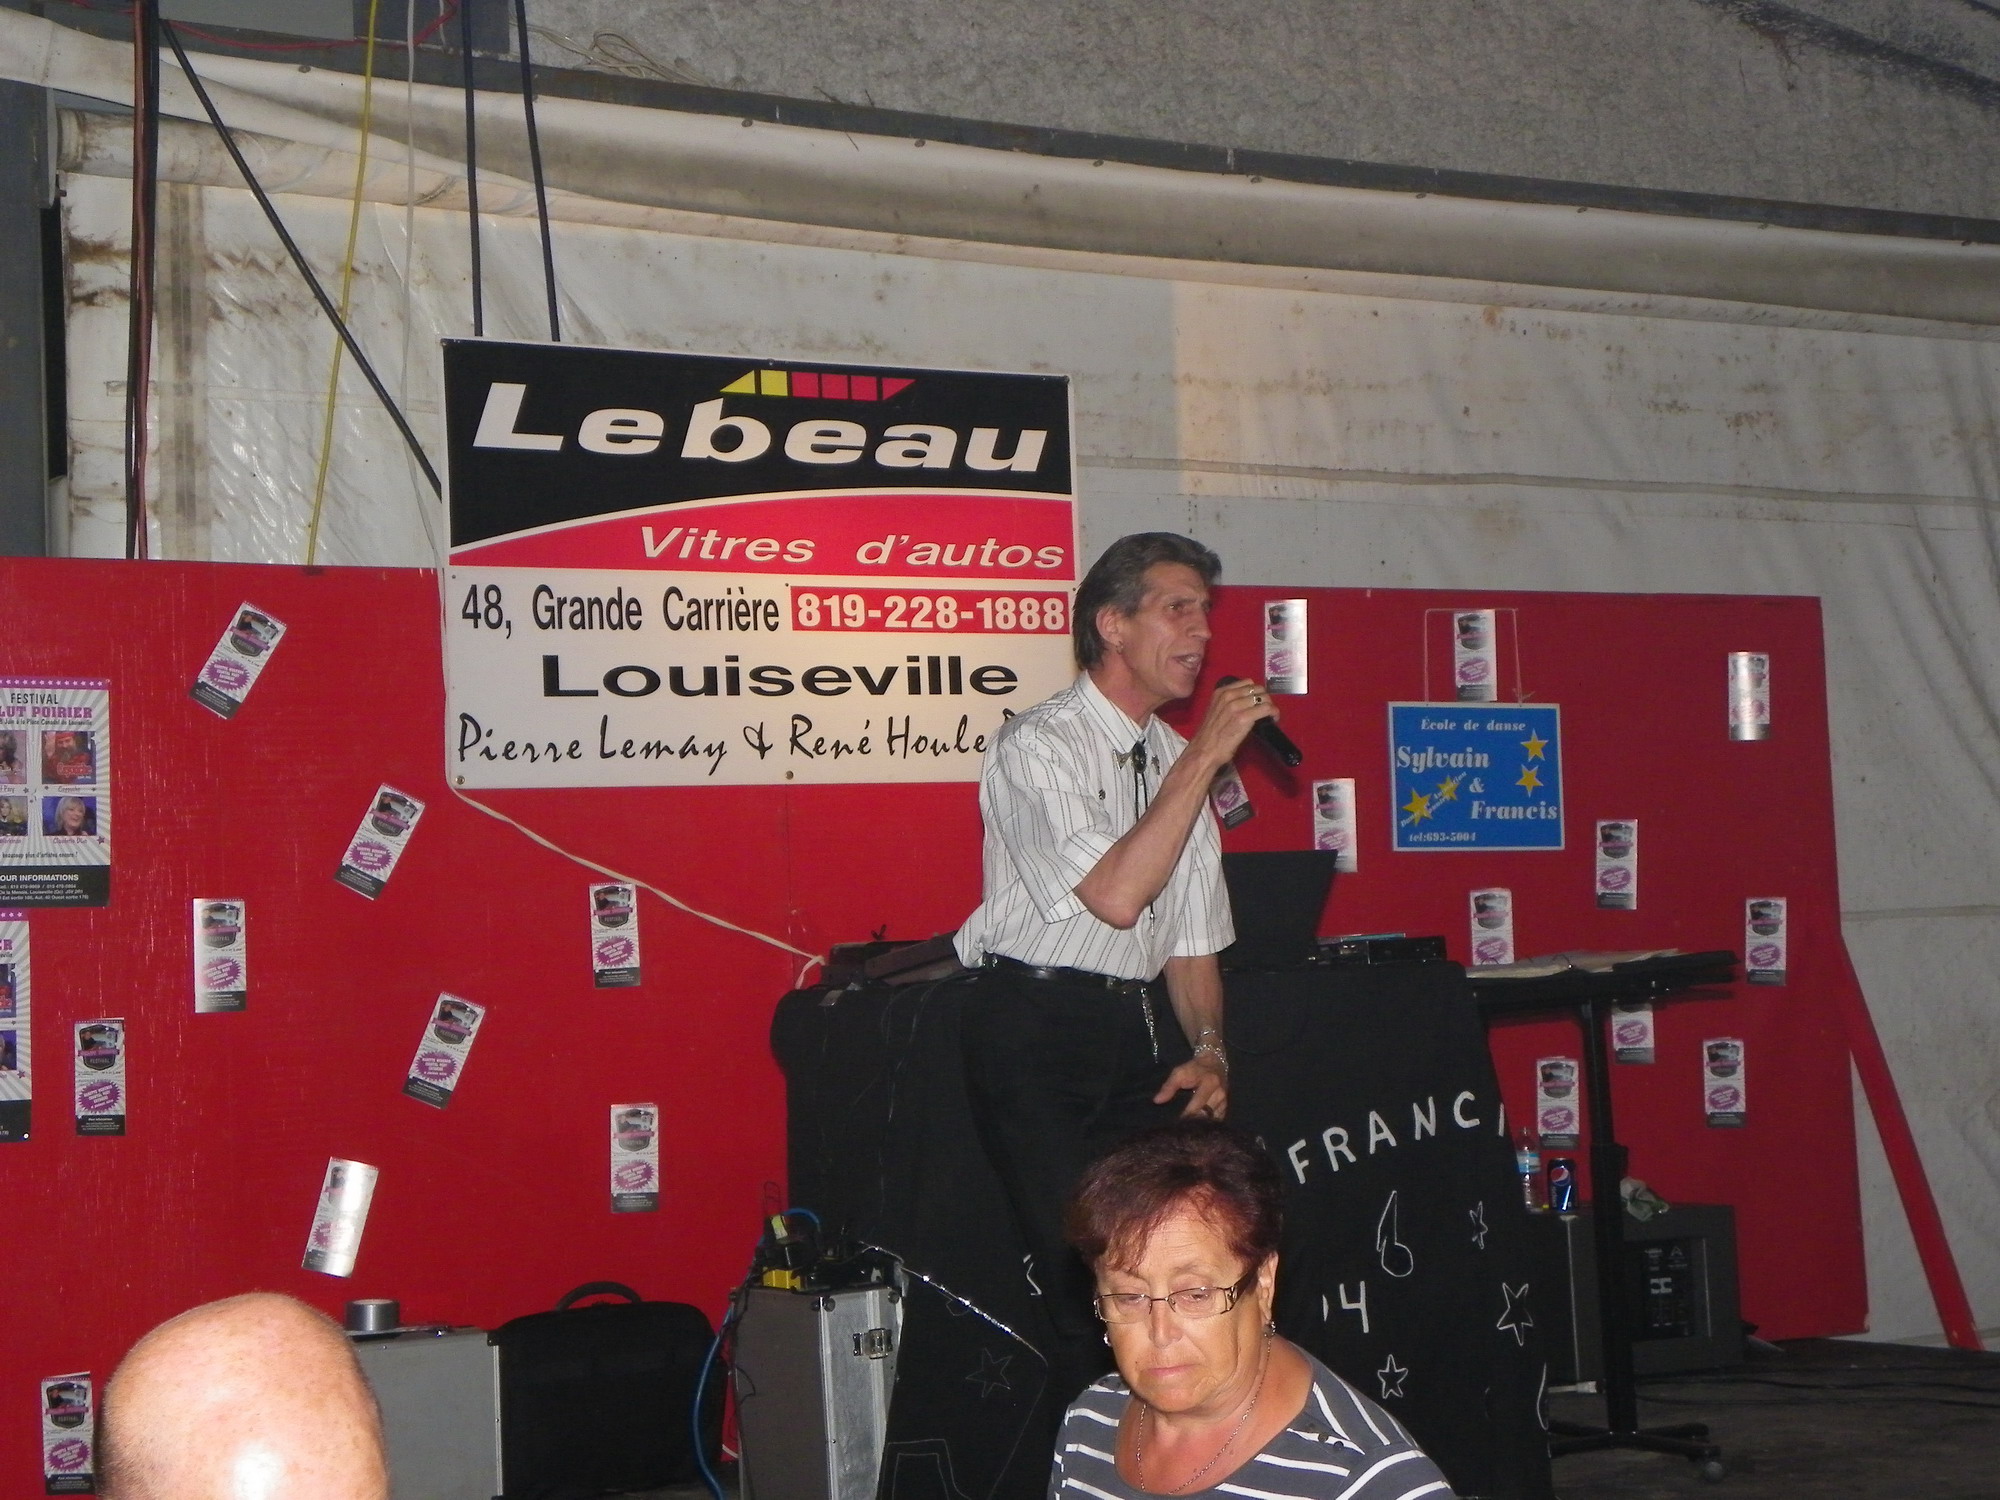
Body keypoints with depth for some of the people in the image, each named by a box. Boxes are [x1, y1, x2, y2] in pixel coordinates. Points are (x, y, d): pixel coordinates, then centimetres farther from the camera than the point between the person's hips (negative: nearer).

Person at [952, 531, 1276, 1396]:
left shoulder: (1178, 758, 14)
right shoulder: (1037, 748, -9)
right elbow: (1117, 895, -22)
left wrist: (1209, 1052, 2)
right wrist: (1203, 759, -17)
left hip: (1140, 1028, 6)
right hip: (1035, 1029, -6)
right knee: (1085, 1281, -11)